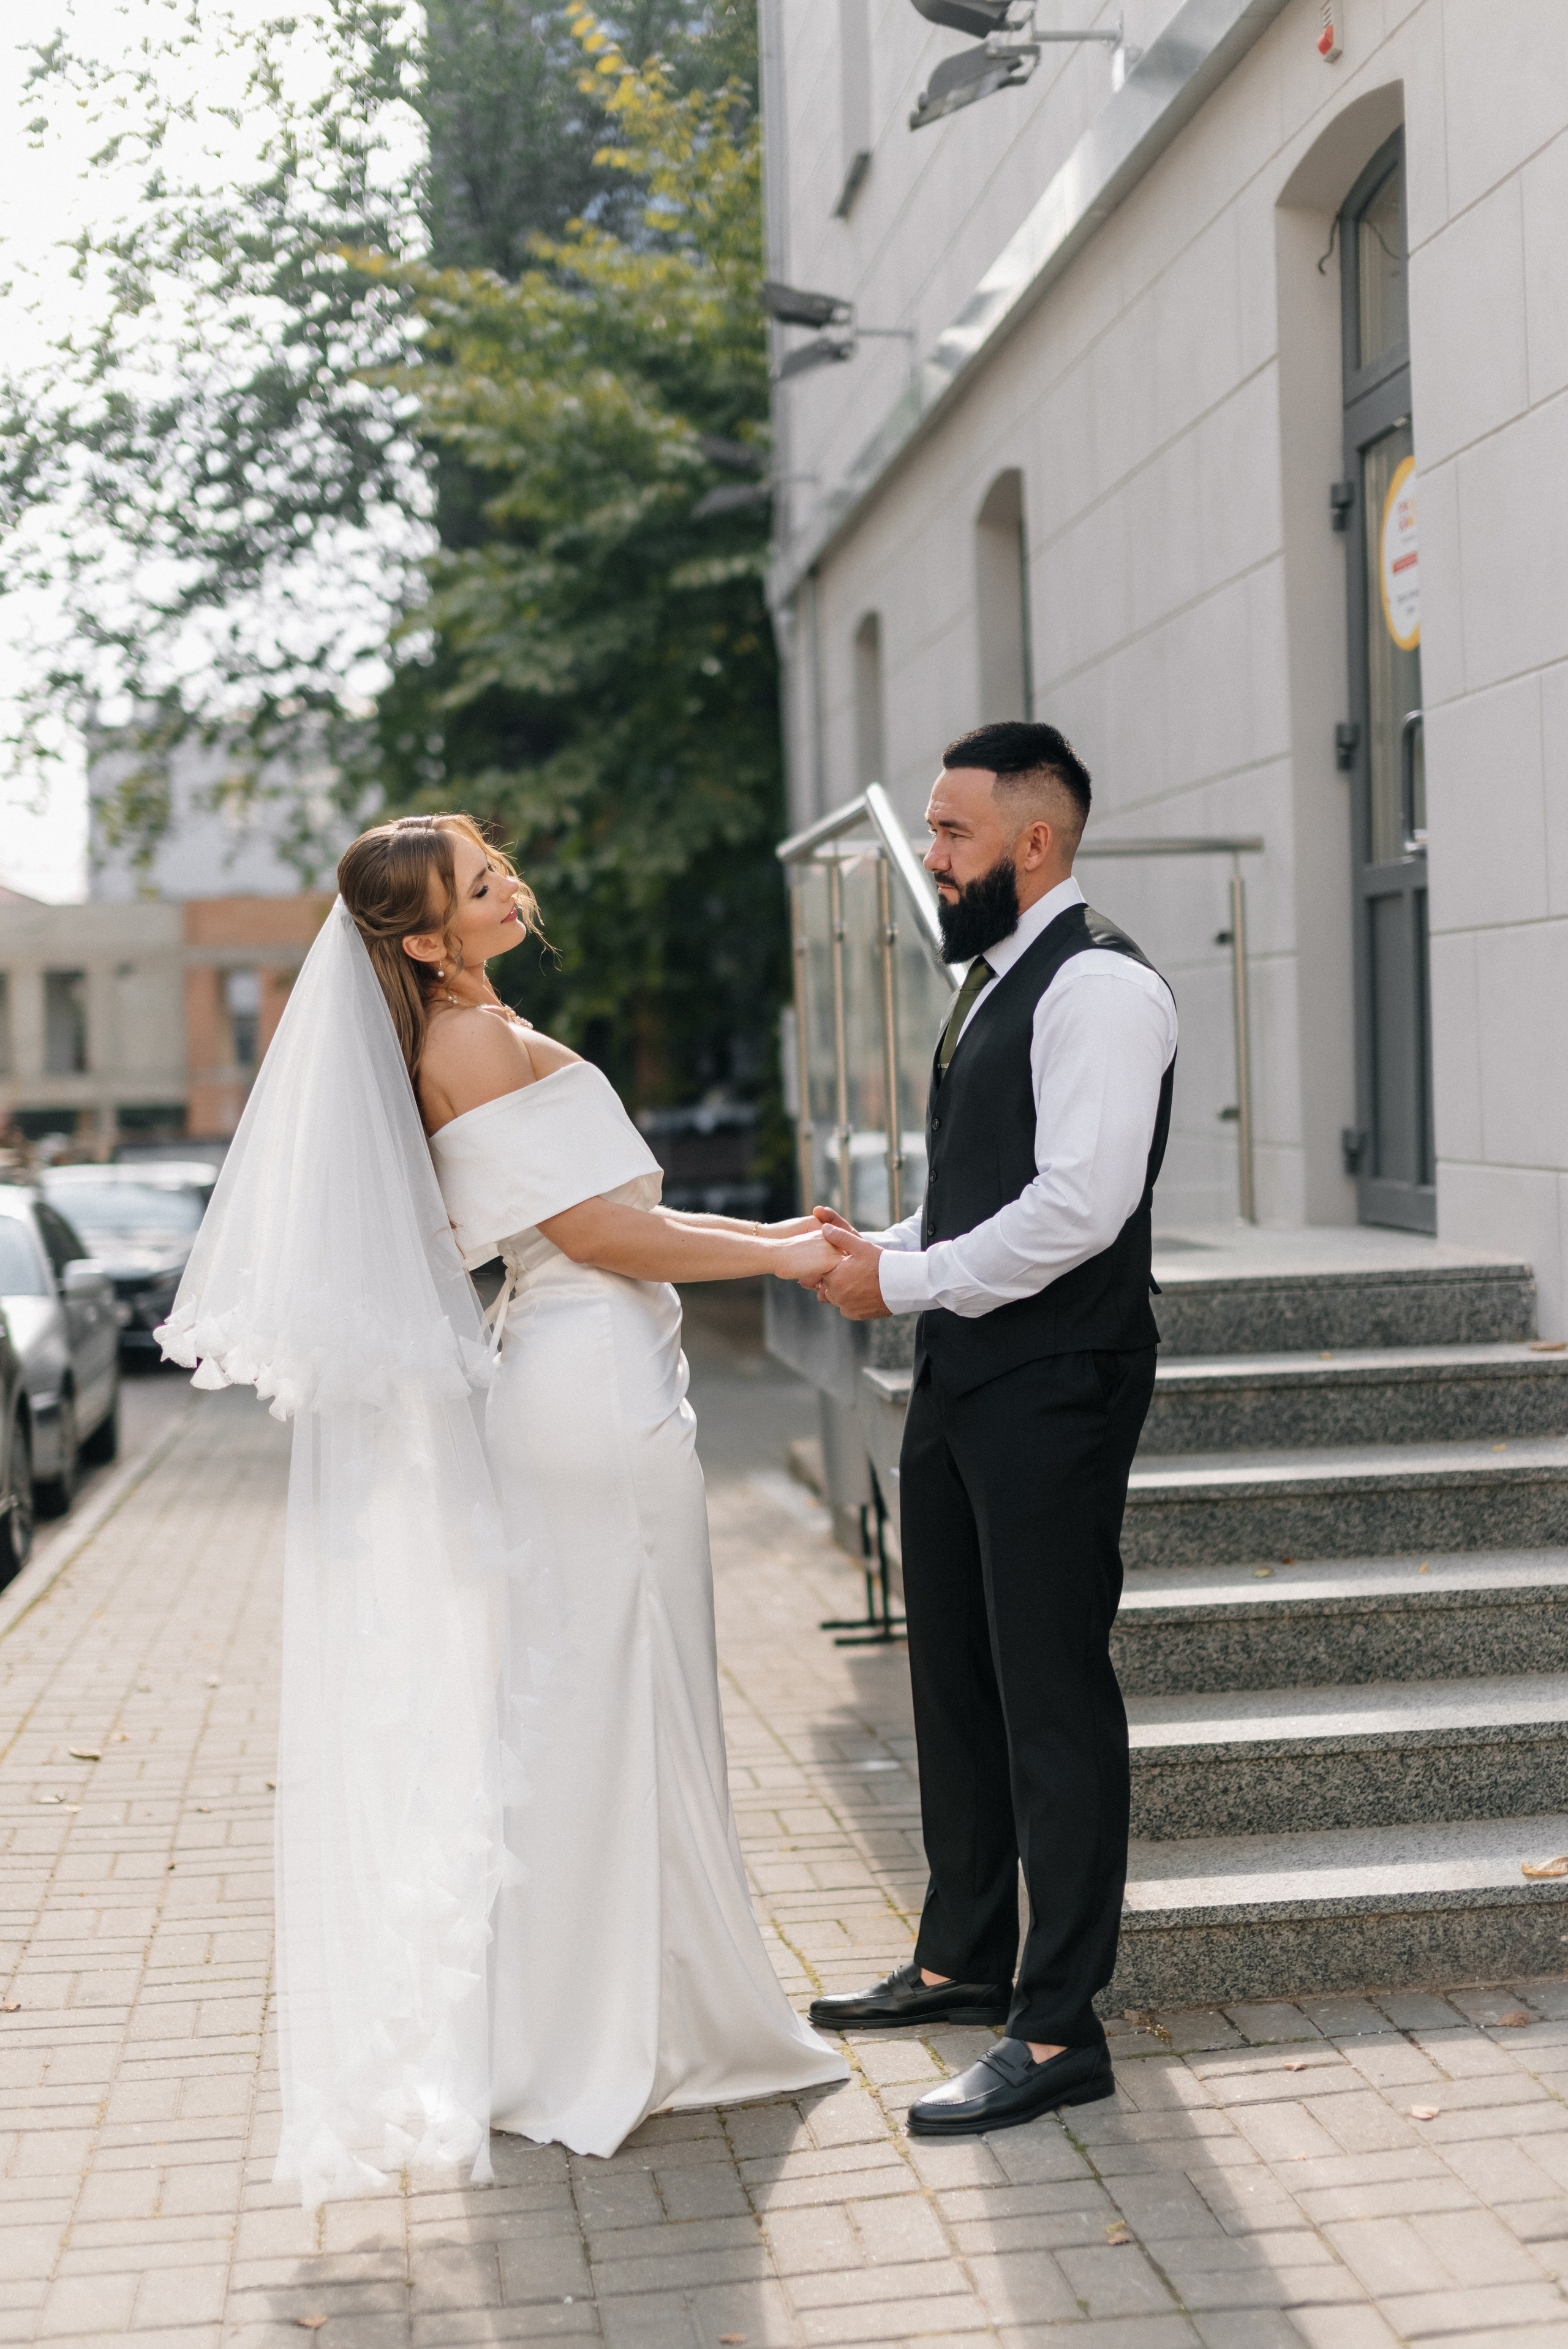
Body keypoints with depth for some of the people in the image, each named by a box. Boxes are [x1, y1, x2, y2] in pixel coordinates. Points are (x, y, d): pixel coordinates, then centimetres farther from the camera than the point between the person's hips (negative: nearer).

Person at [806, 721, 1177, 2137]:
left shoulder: (1099, 985, -14)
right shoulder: (997, 980, 17)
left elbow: (1078, 1209, -24)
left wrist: (905, 1281, -16)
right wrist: (884, 1251, 5)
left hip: (1053, 1384, -10)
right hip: (965, 1379, 10)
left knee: (1053, 1696, -4)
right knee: (957, 1677, 17)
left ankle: (1059, 2032, 5)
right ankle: (964, 1960, 33)